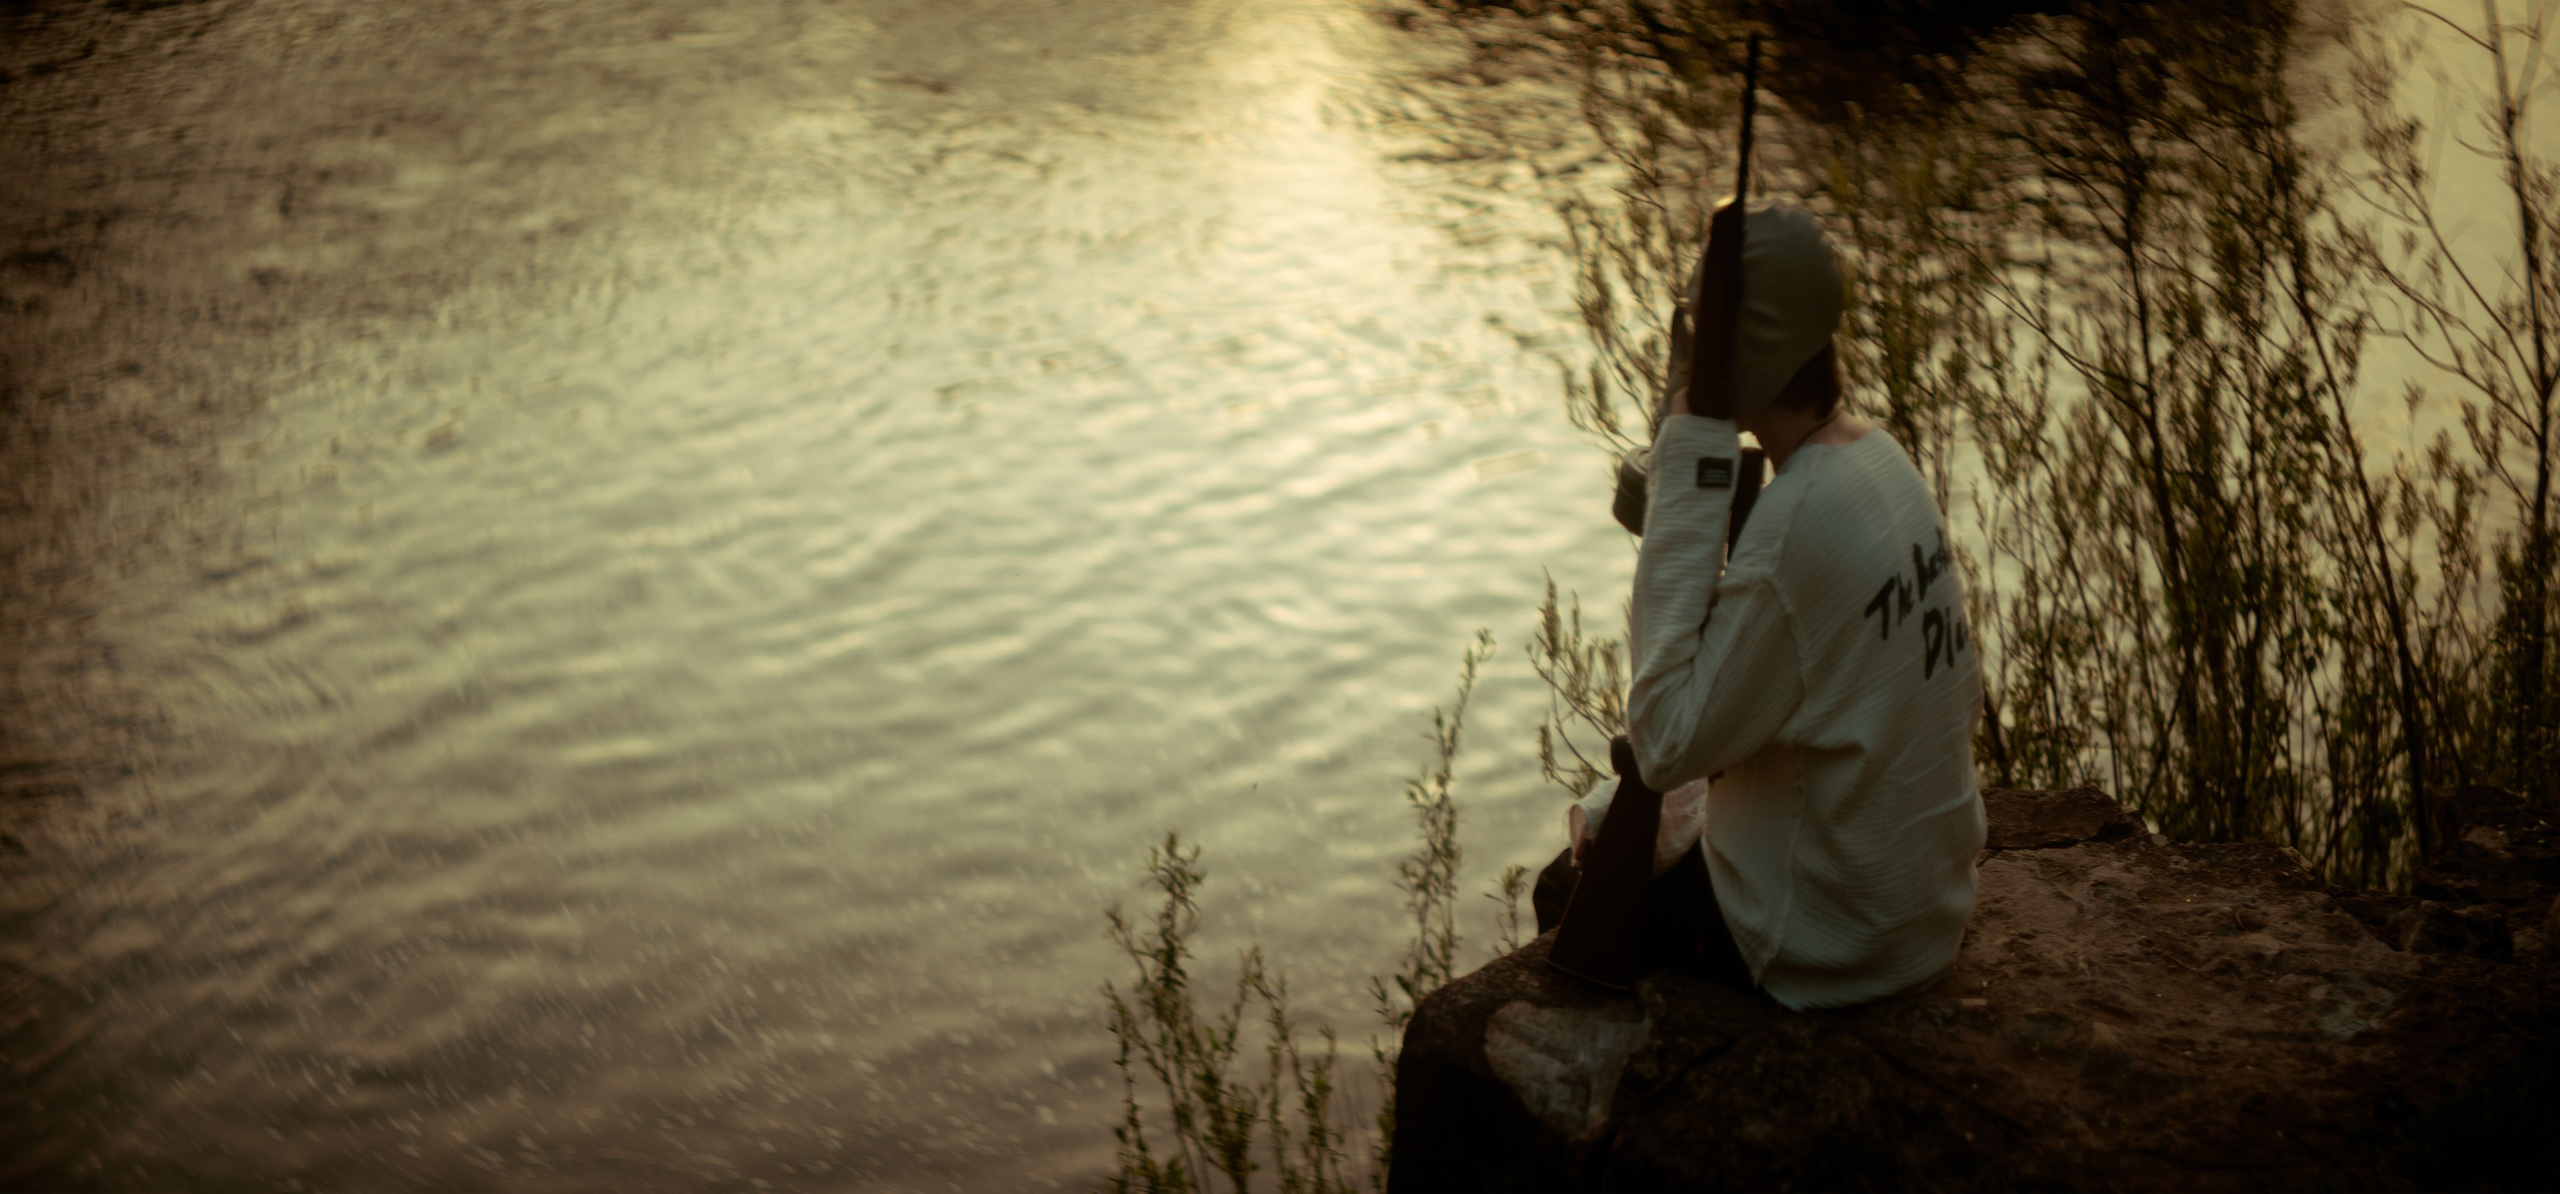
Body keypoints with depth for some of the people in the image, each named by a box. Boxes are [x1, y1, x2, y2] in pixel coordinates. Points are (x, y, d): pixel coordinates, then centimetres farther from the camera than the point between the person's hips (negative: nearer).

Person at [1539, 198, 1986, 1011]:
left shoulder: (1798, 524, -30)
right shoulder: (1885, 464, -2)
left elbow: (1668, 741, -25)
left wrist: (1691, 470, -27)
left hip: (1827, 945, -8)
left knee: (1568, 896, 14)